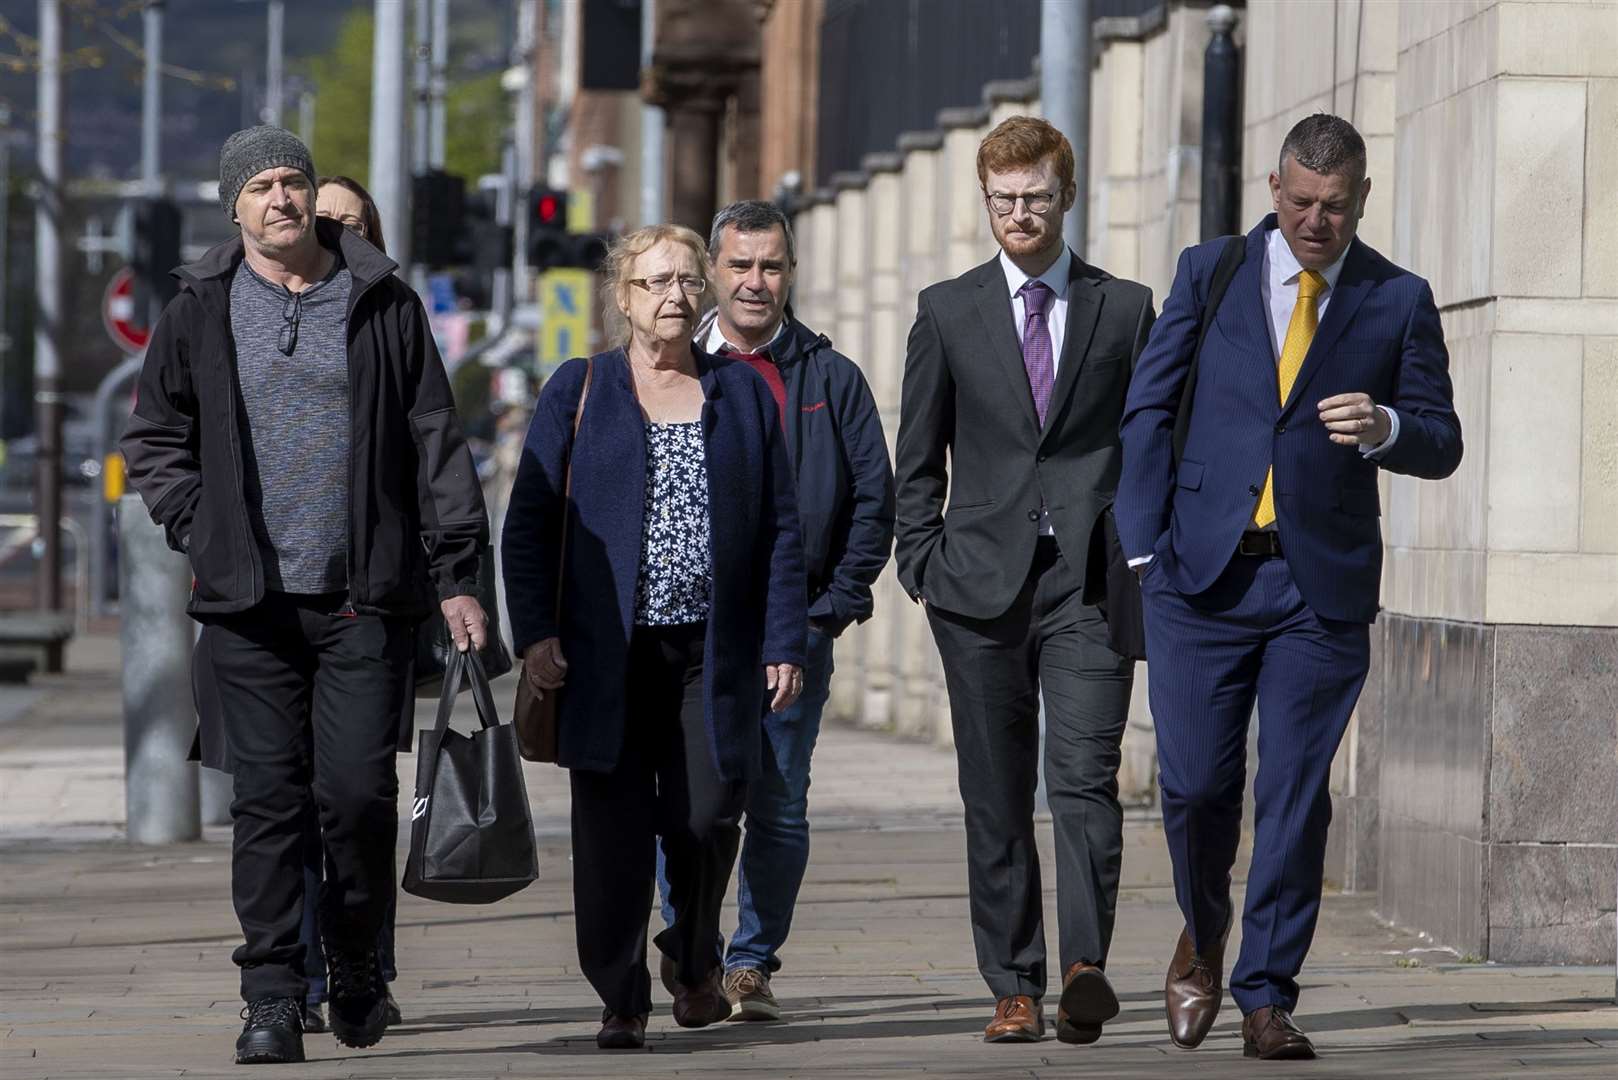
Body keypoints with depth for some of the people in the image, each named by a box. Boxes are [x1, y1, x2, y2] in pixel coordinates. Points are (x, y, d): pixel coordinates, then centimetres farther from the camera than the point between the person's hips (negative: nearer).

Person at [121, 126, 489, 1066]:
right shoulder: (198, 314, 7)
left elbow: (437, 445, 7)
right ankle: (274, 996, 2)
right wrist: (202, 530, 4)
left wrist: (457, 573, 2)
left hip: (365, 598, -1)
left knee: (359, 789, -6)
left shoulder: (384, 305, 6)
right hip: (250, 601, 1)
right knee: (268, 795, -2)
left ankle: (357, 960, 17)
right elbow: (154, 440, 18)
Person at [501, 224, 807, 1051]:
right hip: (606, 655, -1)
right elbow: (529, 519, 4)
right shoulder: (578, 391, 7)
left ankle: (694, 959, 21)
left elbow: (780, 528, 10)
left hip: (713, 654, 1)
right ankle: (620, 999, 5)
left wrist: (784, 642, 3)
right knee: (613, 830, -3)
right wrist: (534, 633, -6)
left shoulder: (742, 392, 12)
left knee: (706, 818, -6)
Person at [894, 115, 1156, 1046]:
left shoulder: (1125, 308, 9)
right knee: (997, 798, 3)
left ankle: (1086, 967, -23)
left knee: (1086, 775, -16)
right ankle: (1016, 988, 7)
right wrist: (925, 565, 2)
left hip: (1090, 584, -1)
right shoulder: (949, 313, 11)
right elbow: (918, 458, 12)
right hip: (982, 584, 1)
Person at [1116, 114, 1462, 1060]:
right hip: (1205, 574, 0)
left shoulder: (1399, 301, 6)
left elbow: (1441, 444, 6)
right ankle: (1204, 936, 27)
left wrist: (1385, 429, -18)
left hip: (1325, 585, 0)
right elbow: (1149, 409, 7)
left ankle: (1267, 998, 7)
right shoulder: (1210, 273, 7)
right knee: (1197, 784, -2)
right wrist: (1146, 546, -2)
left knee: (1296, 796, -2)